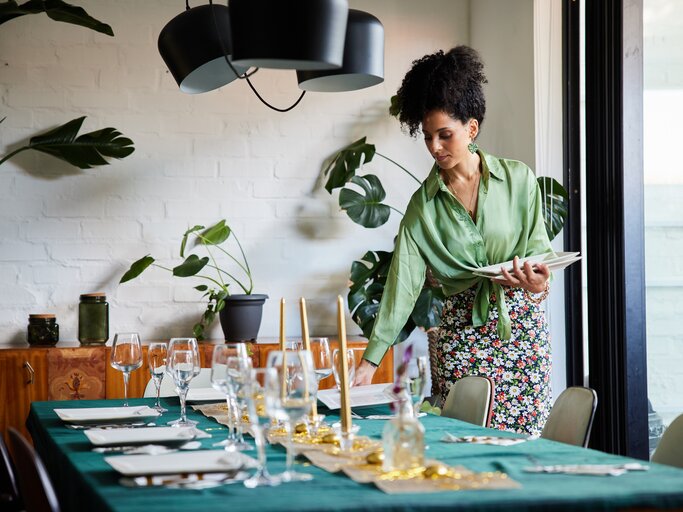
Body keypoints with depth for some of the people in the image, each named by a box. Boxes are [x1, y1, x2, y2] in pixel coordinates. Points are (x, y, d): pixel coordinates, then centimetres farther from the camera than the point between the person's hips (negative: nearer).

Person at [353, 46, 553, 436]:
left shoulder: (517, 179, 0)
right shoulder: (424, 204, 2)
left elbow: (539, 247, 4)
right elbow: (403, 284, -3)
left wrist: (538, 283, -21)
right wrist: (371, 361, -9)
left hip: (521, 321, -1)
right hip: (462, 330, 1)